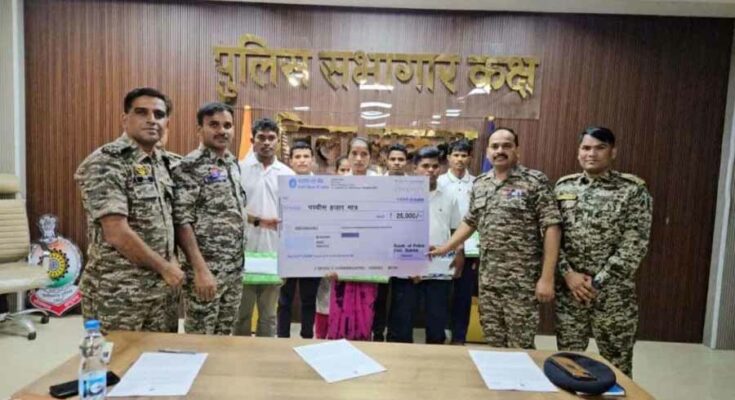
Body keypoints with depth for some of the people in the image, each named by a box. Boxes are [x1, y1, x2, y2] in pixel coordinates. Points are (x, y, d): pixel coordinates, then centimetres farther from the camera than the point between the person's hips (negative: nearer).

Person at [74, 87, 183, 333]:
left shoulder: (163, 163, 9)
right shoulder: (106, 163, -14)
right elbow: (117, 234, -21)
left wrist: (172, 262, 2)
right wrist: (165, 267, -12)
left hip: (160, 289, 7)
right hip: (117, 293, -7)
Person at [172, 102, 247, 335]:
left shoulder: (234, 165, 11)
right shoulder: (190, 166, -12)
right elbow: (181, 222, -17)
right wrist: (200, 269, -21)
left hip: (235, 269, 7)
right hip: (207, 269, -7)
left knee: (224, 336, 17)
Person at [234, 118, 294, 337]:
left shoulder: (288, 174, 8)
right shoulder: (239, 169, 1)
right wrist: (256, 220, -14)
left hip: (275, 252, 2)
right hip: (244, 250, -1)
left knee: (268, 313, 13)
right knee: (242, 311, 10)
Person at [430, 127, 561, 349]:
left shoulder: (535, 181, -8)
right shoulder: (479, 184, 9)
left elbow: (552, 227, -11)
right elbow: (470, 222, 19)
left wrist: (547, 277, -15)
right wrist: (445, 248, 14)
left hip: (522, 279, -5)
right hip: (487, 277, 5)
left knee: (520, 345, 4)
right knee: (493, 342, 15)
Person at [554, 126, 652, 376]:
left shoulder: (633, 190, -4)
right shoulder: (563, 187, 6)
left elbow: (634, 245, -10)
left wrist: (598, 281, -14)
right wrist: (568, 273, -10)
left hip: (614, 294, -3)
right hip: (569, 291, 3)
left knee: (617, 367, 10)